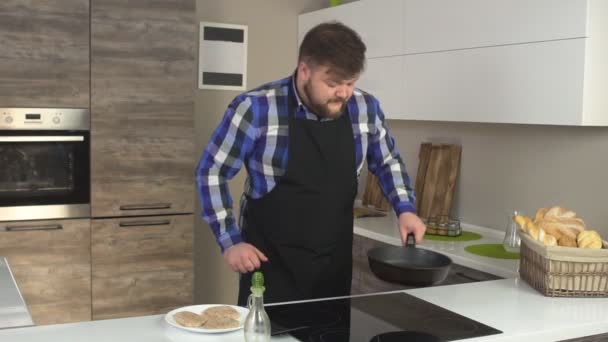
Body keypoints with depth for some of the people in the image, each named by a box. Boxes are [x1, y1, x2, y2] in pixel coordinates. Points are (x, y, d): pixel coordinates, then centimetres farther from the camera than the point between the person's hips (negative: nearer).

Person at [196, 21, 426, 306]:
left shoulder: (365, 109, -3)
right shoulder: (256, 109, -16)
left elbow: (387, 162, 15)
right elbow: (212, 171, -6)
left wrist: (405, 208, 0)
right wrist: (230, 241, -10)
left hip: (335, 263, 4)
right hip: (270, 262, -3)